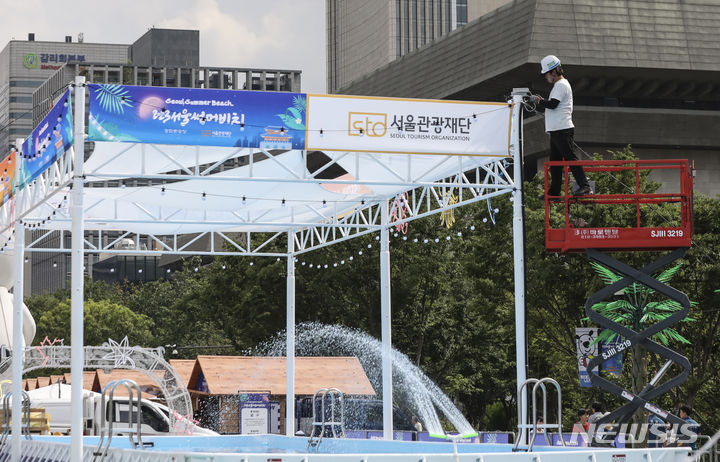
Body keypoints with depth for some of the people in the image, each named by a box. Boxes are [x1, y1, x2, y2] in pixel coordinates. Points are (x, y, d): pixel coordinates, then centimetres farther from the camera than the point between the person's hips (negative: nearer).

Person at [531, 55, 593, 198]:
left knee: (570, 158, -14)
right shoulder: (559, 85, 22)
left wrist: (538, 101, -5)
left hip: (563, 130, -11)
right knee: (555, 161, 10)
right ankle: (554, 192, 13)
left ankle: (585, 186, -17)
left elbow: (552, 104, -20)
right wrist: (540, 103, 12)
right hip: (556, 130, 11)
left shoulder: (561, 85, -10)